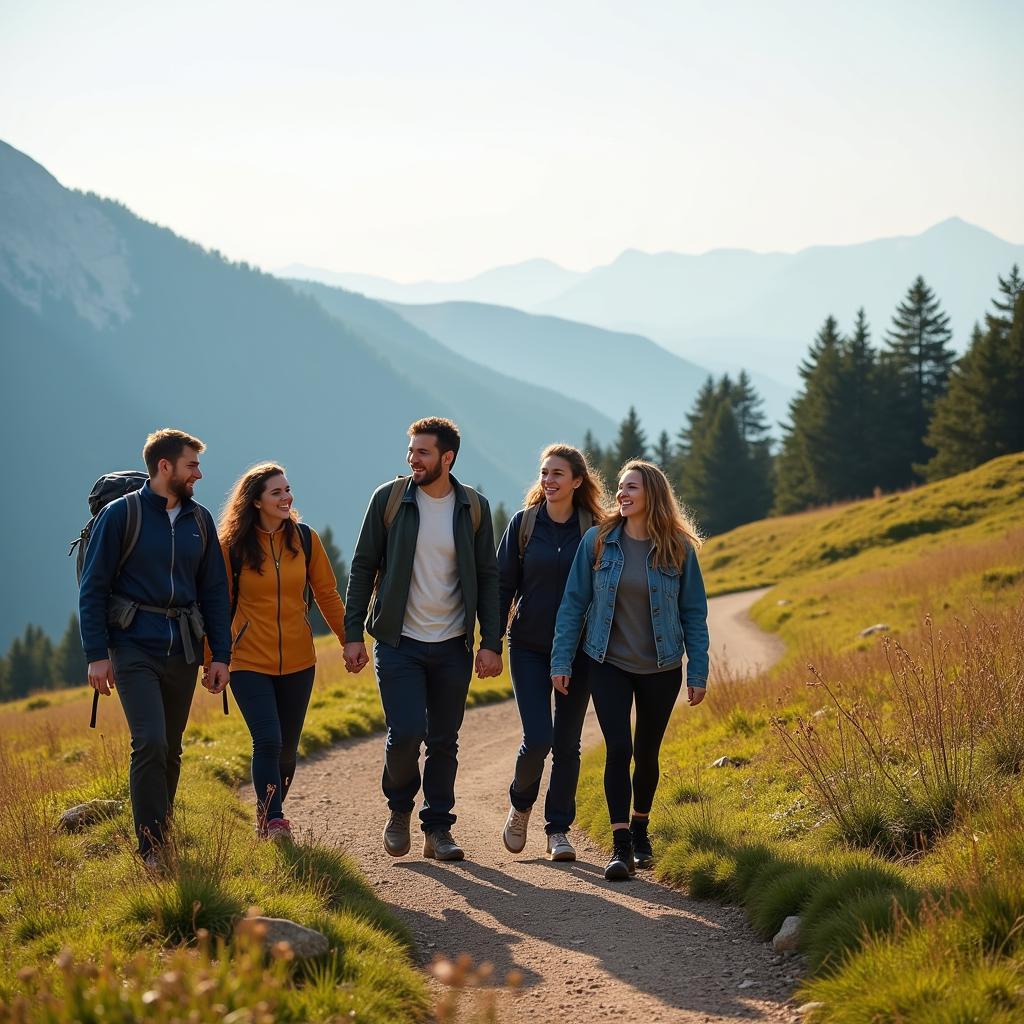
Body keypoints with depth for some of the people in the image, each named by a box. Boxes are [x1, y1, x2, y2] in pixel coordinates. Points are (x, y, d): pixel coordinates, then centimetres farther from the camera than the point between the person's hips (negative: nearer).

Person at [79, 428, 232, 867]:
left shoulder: (199, 520, 11)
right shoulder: (120, 515, -4)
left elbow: (214, 592, 14)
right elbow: (92, 588, -4)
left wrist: (221, 655, 7)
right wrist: (97, 654, -11)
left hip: (183, 651, 5)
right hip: (134, 647, -5)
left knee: (170, 752, 10)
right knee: (150, 743, -17)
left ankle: (163, 834, 23)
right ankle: (152, 848, -12)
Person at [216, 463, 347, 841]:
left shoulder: (305, 539, 1)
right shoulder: (233, 546, -6)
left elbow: (328, 595, 8)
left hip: (297, 662, 3)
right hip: (250, 663, -3)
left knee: (287, 748, 10)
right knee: (268, 742, -17)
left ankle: (267, 816, 28)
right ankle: (273, 823, -12)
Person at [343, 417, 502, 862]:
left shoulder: (473, 508, 2)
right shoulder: (389, 499, -3)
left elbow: (487, 578, 5)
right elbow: (363, 567, 1)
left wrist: (491, 643, -2)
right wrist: (352, 634, -4)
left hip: (452, 646, 2)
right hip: (399, 642, -2)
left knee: (444, 742, 6)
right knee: (406, 733, -11)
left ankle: (437, 828, 17)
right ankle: (399, 808, 15)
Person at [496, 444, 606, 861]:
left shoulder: (593, 529, -1)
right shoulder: (523, 524, -1)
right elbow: (503, 585, 2)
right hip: (529, 648, -1)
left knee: (567, 741, 6)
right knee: (538, 738, -10)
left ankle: (558, 830, 17)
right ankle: (520, 805, 18)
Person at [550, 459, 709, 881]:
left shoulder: (678, 549, -6)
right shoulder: (597, 541, -5)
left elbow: (694, 612, -1)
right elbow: (574, 602, -1)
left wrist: (698, 672, -3)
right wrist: (561, 660, -5)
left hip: (660, 669, 1)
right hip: (609, 665, 0)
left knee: (647, 753, 11)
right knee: (619, 748, -12)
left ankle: (640, 829, 33)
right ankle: (621, 846, -9)